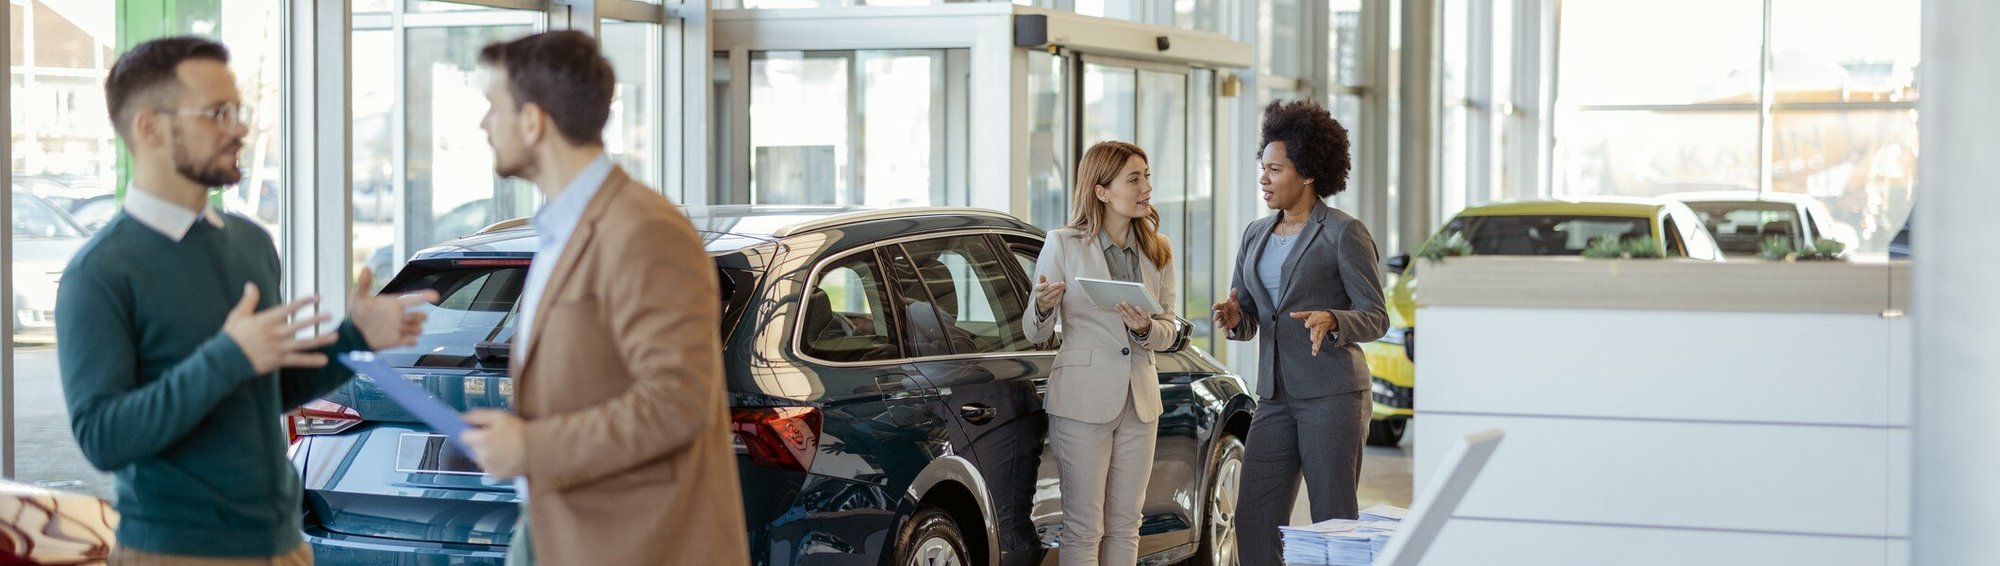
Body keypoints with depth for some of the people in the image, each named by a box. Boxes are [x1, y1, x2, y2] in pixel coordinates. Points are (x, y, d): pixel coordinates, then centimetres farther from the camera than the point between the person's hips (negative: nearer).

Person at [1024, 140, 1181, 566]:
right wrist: (1043, 308, -25)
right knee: (1084, 529, -2)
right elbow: (1036, 334, -2)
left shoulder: (1158, 251, 8)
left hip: (1140, 402, 5)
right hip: (1082, 399, -5)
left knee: (1124, 526, 10)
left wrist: (1145, 328, -14)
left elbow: (1168, 333, 9)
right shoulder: (1063, 245, -5)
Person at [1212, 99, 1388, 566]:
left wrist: (1330, 321, -27)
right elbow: (1245, 319, 15)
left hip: (1333, 393, -7)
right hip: (1276, 396, 7)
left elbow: (1376, 317, -8)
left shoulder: (1345, 234, -6)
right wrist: (1233, 318, -9)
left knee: (1334, 523, -4)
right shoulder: (1256, 235, 14)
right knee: (1254, 524, 3)